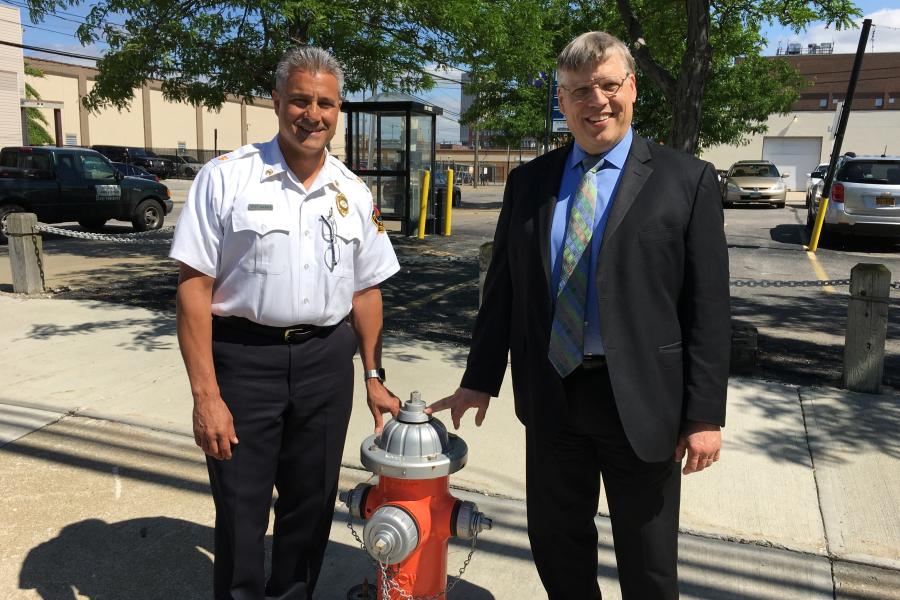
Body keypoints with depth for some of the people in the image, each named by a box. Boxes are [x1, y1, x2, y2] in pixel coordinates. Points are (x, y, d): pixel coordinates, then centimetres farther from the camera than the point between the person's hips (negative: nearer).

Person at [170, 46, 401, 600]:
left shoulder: (355, 193, 6)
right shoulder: (226, 178, -6)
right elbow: (194, 287, -9)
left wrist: (374, 376, 8)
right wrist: (206, 395, -14)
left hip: (327, 361, 4)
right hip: (243, 357, -3)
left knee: (312, 507, 16)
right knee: (240, 514, 8)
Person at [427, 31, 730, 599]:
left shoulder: (686, 180, -4)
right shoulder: (528, 181, 6)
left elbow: (708, 308, -6)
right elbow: (503, 289, 8)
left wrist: (705, 415, -9)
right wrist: (480, 379, 7)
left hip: (641, 398, -2)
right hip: (551, 394, 3)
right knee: (555, 543, 18)